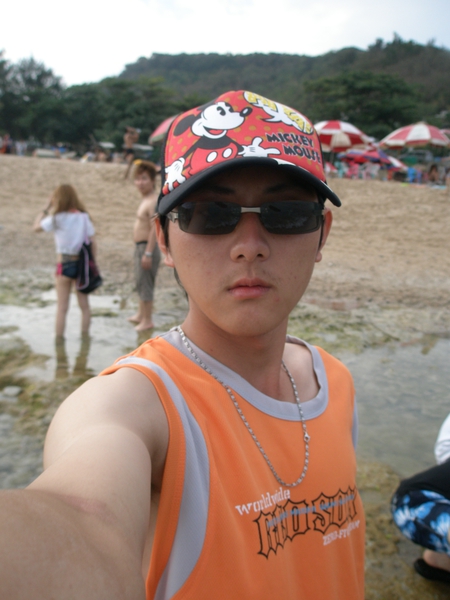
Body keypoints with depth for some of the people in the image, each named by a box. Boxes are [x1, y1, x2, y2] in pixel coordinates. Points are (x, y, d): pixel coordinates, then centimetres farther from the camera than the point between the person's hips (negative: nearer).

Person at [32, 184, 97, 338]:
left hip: (65, 264, -3)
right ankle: (85, 337, 21)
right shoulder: (84, 217, -1)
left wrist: (46, 208, 8)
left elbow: (36, 227, 6)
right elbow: (93, 244, -1)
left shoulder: (57, 219, -9)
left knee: (62, 308, 7)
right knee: (84, 305, 14)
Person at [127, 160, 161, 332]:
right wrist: (140, 250, 19)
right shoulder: (145, 199, 13)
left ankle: (147, 320, 8)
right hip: (140, 247, 10)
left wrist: (148, 253, -25)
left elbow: (154, 229, -24)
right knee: (140, 283, 20)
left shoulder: (153, 201, -19)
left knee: (145, 284, -2)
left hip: (147, 247, -10)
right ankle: (141, 314, 34)